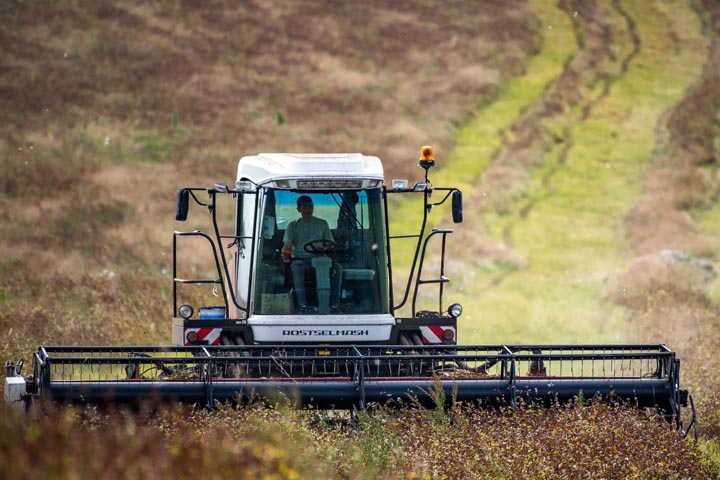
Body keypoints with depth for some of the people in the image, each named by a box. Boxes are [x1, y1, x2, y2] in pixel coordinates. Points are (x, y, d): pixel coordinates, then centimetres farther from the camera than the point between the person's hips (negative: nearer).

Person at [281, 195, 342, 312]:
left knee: (336, 268, -28)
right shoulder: (294, 225, 9)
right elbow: (287, 245, -1)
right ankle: (302, 303, -41)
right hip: (300, 258, -2)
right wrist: (285, 254, -26)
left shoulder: (322, 224, 14)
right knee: (297, 268, -38)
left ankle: (334, 304, -27)